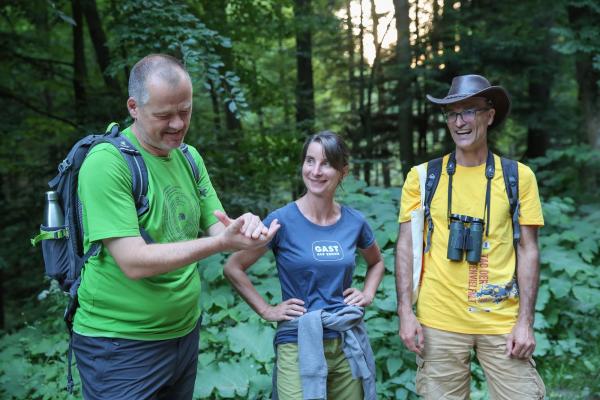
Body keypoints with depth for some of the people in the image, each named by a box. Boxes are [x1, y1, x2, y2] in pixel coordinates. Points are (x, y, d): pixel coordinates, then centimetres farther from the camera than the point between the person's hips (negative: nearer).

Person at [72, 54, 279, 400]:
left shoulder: (189, 158, 4)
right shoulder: (107, 162, -18)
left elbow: (217, 228, 2)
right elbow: (134, 262, -24)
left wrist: (243, 228, -21)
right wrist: (222, 242, -31)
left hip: (185, 332, 7)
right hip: (122, 345, -7)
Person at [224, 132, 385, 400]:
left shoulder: (354, 221, 1)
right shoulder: (283, 220, -10)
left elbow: (376, 262, 22)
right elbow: (233, 268, -2)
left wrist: (368, 294, 6)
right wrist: (266, 310, -5)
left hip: (349, 344, 4)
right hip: (298, 346, -4)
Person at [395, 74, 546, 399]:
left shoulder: (519, 176, 2)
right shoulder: (423, 176, 1)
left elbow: (528, 250, 2)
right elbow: (406, 245, 2)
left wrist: (526, 321, -4)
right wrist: (405, 311, -5)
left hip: (502, 321, 0)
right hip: (439, 322, 0)